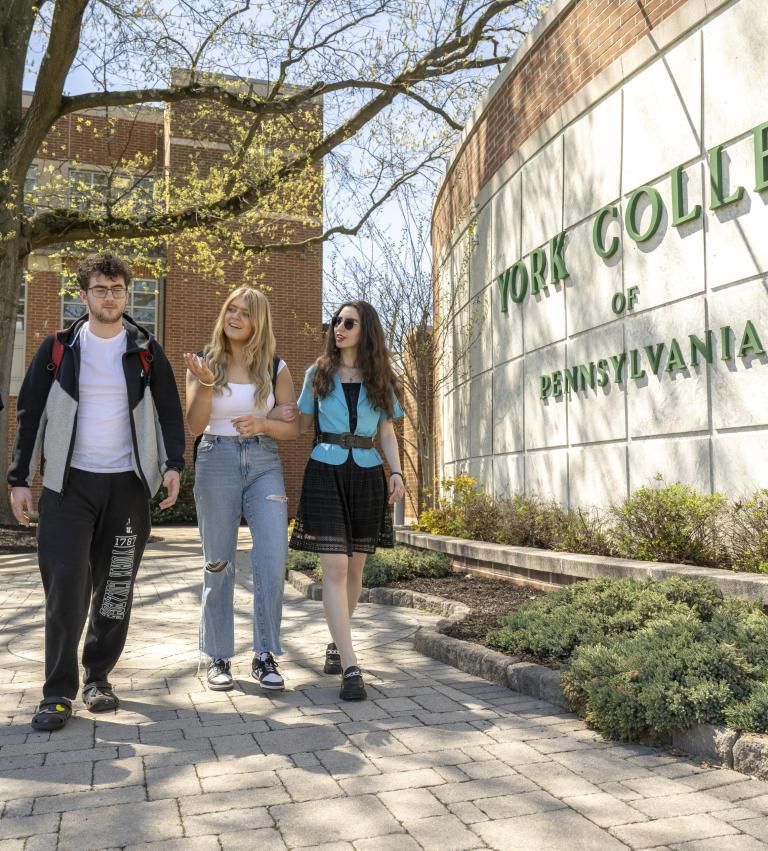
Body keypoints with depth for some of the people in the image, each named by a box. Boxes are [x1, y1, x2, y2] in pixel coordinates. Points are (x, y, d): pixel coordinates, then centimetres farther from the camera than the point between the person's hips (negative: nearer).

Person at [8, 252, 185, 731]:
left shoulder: (146, 352, 6)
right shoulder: (58, 349, 4)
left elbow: (170, 411, 7)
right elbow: (30, 414, 5)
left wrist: (173, 464, -7)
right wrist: (20, 479, 1)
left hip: (128, 484, 1)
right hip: (68, 483, -1)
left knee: (115, 588, 5)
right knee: (66, 583, -9)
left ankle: (98, 677, 19)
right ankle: (59, 692, 0)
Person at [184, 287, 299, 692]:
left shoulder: (275, 368, 6)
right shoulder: (204, 362, 3)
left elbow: (293, 427, 6)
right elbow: (194, 425, -4)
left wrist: (262, 423, -14)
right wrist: (205, 384, -20)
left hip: (264, 463, 1)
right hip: (217, 461, -1)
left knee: (273, 559, -10)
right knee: (218, 562, 5)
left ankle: (265, 656, 2)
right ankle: (218, 658, 15)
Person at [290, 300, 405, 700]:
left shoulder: (379, 379, 12)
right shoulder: (318, 373, 9)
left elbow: (387, 432, 13)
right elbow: (303, 426, 11)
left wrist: (396, 472, -2)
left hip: (367, 476, 2)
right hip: (325, 473, -2)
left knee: (354, 567, 8)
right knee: (334, 568, -12)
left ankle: (336, 644, 30)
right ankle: (350, 667, -13)